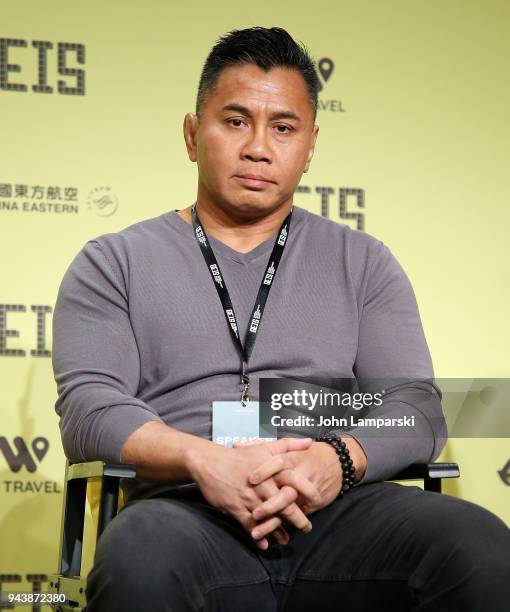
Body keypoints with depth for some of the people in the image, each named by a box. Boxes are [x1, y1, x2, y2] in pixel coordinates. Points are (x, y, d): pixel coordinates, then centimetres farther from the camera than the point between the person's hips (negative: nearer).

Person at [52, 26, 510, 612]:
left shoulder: (362, 261, 21)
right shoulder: (114, 263, 15)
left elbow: (417, 406, 11)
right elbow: (87, 408, 2)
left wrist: (340, 459, -13)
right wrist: (203, 460, -18)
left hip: (339, 510, 2)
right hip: (187, 513, -2)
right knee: (139, 563, -40)